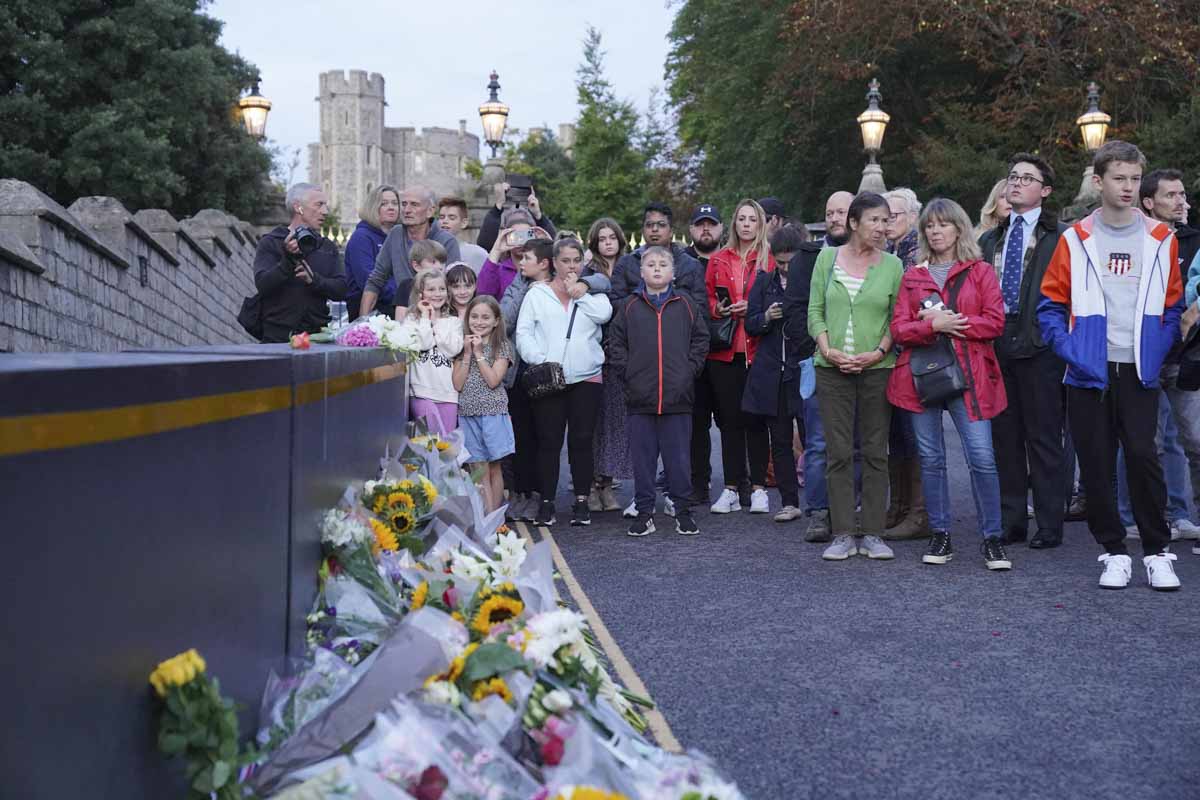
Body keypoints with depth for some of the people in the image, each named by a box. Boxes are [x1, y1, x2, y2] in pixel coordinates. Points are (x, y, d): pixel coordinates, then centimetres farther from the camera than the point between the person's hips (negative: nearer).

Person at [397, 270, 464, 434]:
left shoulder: (453, 321, 13)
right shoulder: (412, 320, 6)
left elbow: (453, 349, -4)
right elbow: (422, 344, -13)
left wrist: (436, 322, 1)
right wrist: (425, 317, -2)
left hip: (448, 391, 3)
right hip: (422, 391, -3)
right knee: (432, 438, -17)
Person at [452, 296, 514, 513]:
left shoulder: (502, 346, 0)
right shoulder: (461, 346, 9)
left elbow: (493, 380, -12)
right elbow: (458, 385, -1)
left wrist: (479, 352, -9)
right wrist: (467, 353, -6)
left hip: (493, 412, -2)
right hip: (468, 413, 2)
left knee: (494, 468, 3)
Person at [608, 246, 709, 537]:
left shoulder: (685, 306, 7)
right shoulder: (629, 306, 7)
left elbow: (701, 338, 9)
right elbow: (615, 343, 8)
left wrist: (690, 369, 0)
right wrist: (626, 373, -1)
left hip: (678, 396, 0)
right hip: (640, 397, 1)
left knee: (678, 458, 5)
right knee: (643, 458, 6)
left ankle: (683, 512, 15)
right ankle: (644, 512, 15)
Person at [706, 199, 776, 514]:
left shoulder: (771, 258, 5)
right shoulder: (718, 260, 12)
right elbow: (706, 298, 15)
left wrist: (753, 308, -14)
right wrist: (718, 309, -6)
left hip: (757, 349, -2)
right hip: (724, 350, 2)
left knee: (755, 419, 0)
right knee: (729, 420, 5)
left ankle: (758, 488, 9)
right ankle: (731, 489, 11)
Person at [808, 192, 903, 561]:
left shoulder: (892, 265, 5)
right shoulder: (827, 258, 5)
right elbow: (815, 311, 5)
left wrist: (878, 352, -10)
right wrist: (828, 350, -9)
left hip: (877, 368, 0)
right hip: (832, 368, 0)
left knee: (875, 453, 4)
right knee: (839, 453, 1)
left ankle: (872, 534, 12)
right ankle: (843, 534, 8)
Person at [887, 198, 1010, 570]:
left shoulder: (980, 271, 7)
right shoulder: (912, 276, 13)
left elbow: (995, 322, -4)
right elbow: (898, 328, 3)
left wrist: (950, 323, -10)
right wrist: (933, 325, -13)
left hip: (968, 375, -2)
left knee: (982, 457, -9)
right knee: (930, 458, 7)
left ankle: (993, 539, 3)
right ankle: (940, 536, 17)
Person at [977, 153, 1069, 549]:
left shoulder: (1059, 237, 0)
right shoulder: (989, 240, 17)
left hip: (1039, 348, -5)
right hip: (996, 347, 5)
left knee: (1044, 439, 0)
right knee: (1005, 438, 9)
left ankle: (1049, 526, 9)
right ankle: (1010, 522, 18)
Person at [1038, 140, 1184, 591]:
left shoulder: (1161, 239, 6)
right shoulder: (1075, 240, 3)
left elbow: (1173, 306, 13)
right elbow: (1051, 304, 6)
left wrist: (1159, 350, -1)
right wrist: (1069, 348, -7)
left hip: (1140, 371, 0)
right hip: (1089, 372, 0)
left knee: (1143, 455, -8)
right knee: (1096, 463, 3)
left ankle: (1157, 552, 7)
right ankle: (1114, 552, 16)